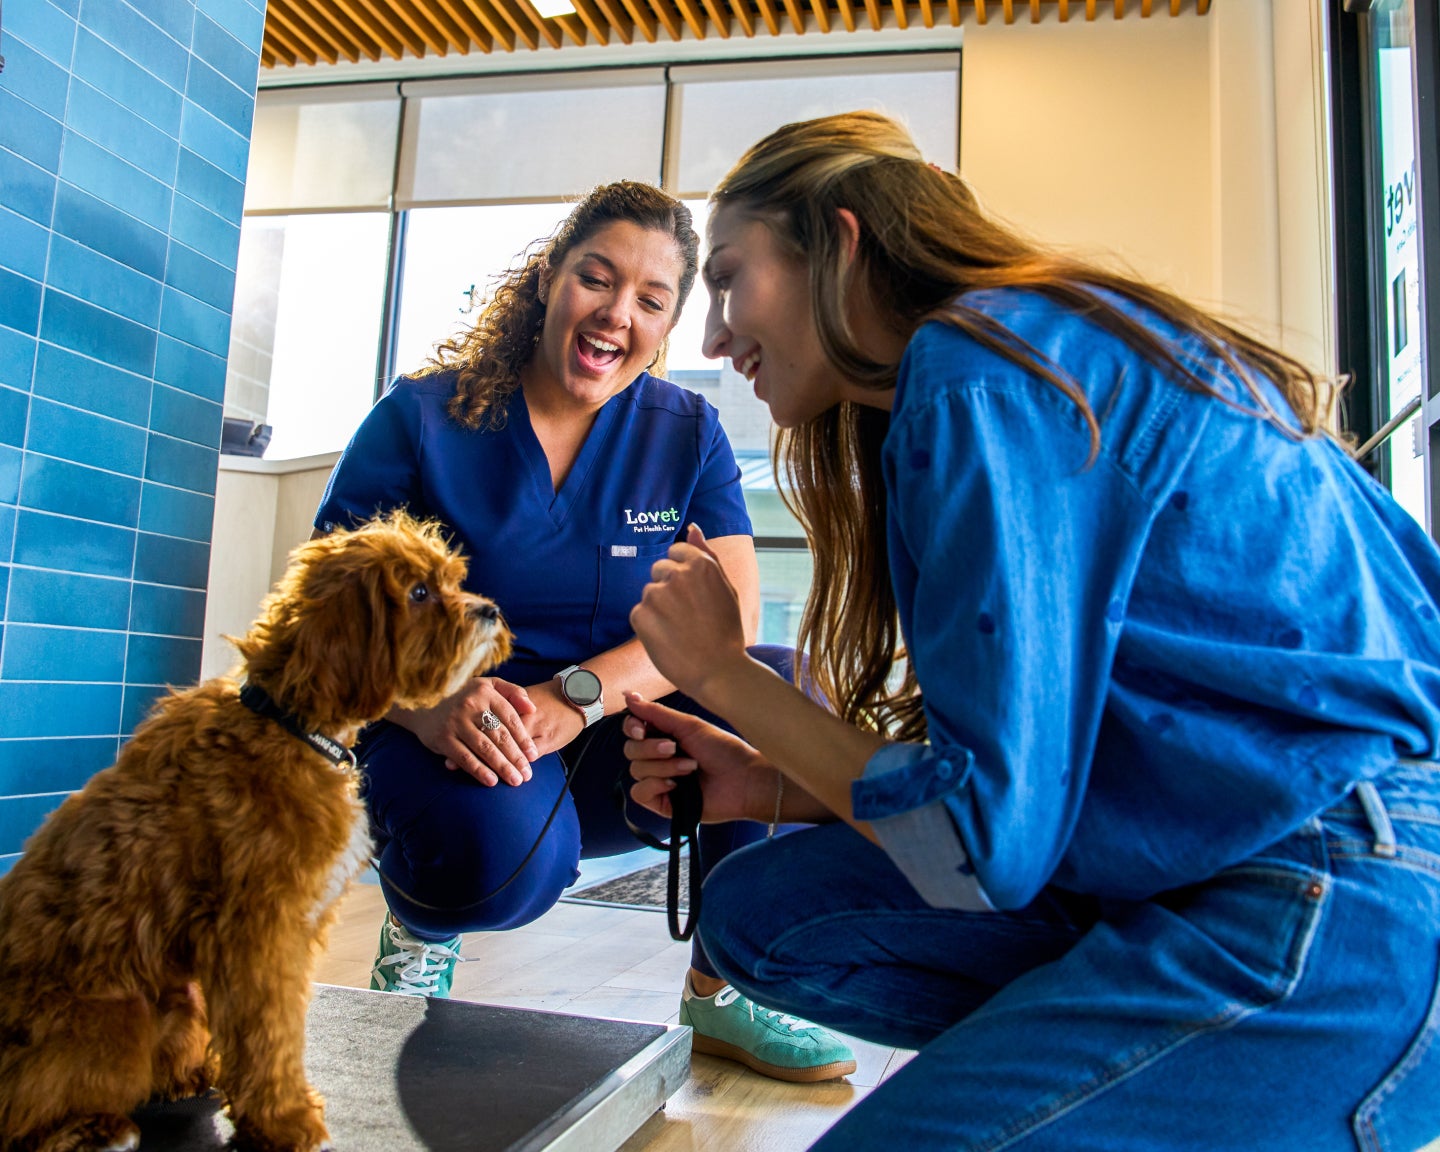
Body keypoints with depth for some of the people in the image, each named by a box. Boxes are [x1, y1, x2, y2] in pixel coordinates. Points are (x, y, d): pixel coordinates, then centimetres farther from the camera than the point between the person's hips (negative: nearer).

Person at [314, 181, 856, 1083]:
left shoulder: (688, 433, 1)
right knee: (502, 852, -36)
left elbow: (729, 612, -10)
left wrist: (575, 696, -26)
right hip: (448, 743, -2)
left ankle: (724, 993, -5)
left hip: (609, 753, 3)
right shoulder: (422, 418, -5)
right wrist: (431, 705, -31)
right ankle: (421, 925, 4)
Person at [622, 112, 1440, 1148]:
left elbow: (987, 841, -18)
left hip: (1350, 907, -10)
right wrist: (771, 787, 7)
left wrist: (725, 675, -7)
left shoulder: (978, 369, -16)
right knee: (761, 910, 6)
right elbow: (1019, 761, 12)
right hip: (1213, 857, 10)